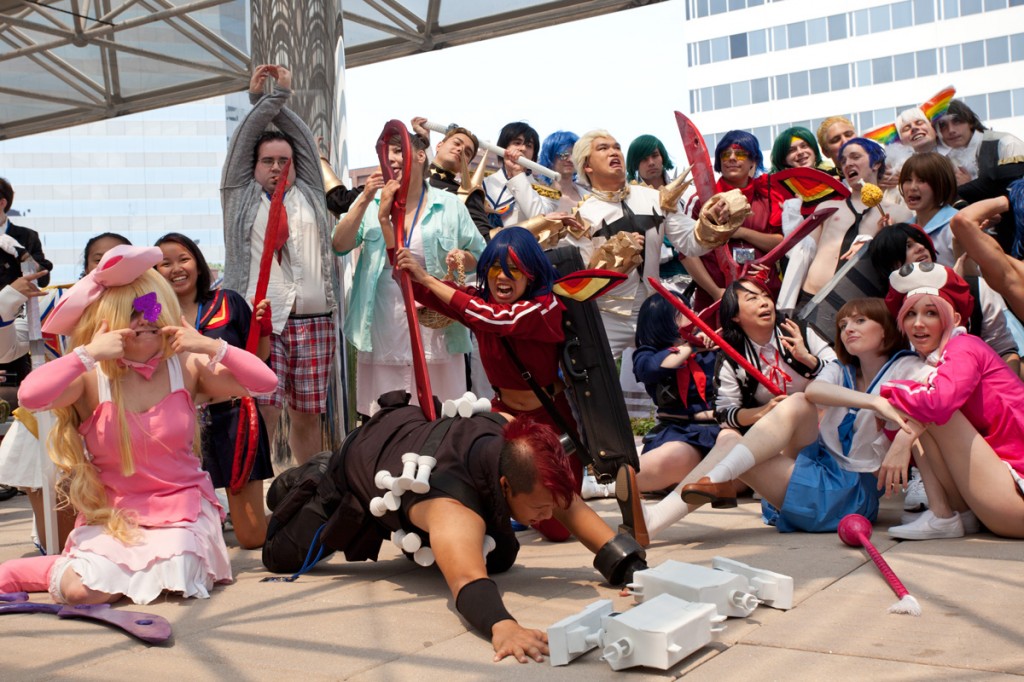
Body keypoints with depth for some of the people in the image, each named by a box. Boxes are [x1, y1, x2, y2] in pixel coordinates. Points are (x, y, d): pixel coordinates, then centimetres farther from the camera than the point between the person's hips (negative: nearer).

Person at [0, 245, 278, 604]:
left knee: (172, 574, -28)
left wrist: (213, 347, -18)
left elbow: (265, 381, -8)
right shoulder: (91, 377, -10)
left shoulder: (187, 367, -2)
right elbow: (30, 395, -30)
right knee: (84, 589, -22)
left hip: (181, 504, 1)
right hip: (112, 512, -1)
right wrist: (88, 353, -30)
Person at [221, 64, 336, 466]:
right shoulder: (241, 194, 15)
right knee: (264, 411, -11)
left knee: (307, 414, 7)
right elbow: (243, 138, 11)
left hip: (313, 321, 3)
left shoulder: (308, 193, 19)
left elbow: (304, 139, 16)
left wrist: (279, 99, 17)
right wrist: (265, 99, 15)